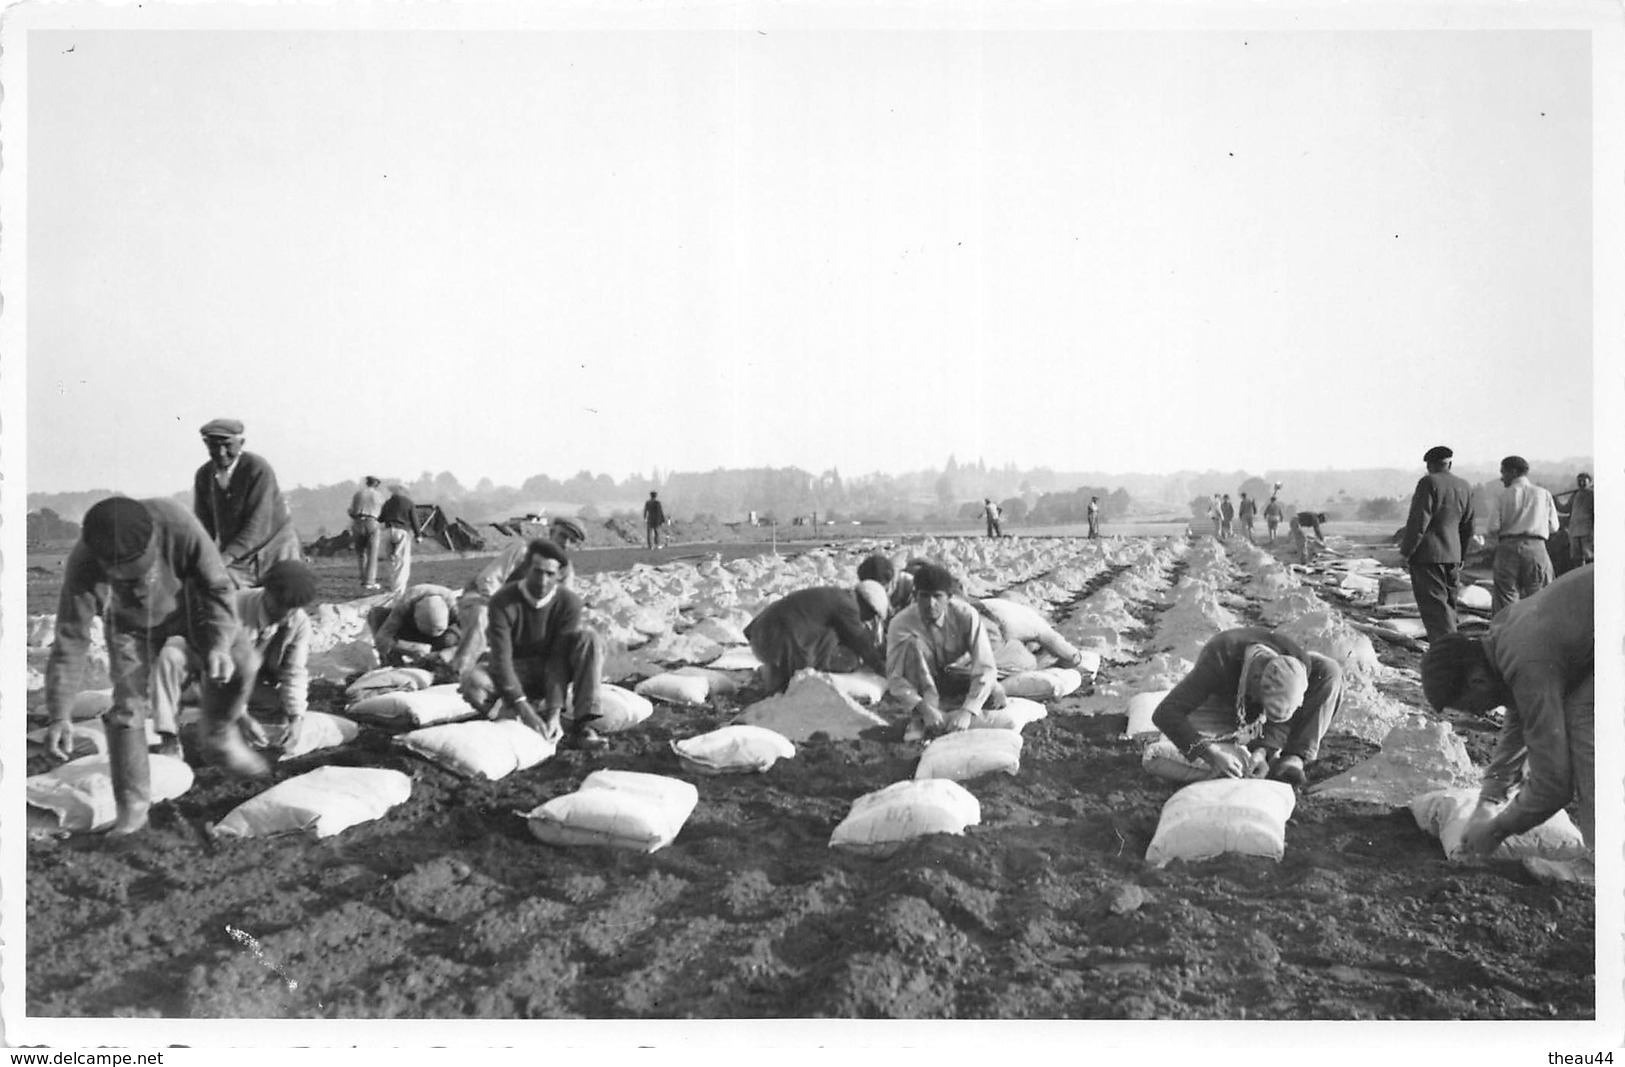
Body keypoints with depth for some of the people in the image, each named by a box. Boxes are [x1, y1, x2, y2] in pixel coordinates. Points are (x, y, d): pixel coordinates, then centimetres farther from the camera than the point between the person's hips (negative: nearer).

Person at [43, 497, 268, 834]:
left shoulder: (178, 525, -41)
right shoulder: (82, 569, -37)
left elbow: (216, 586, -27)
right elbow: (69, 642, -27)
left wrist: (220, 642, -40)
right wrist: (60, 715, -30)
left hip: (185, 602, 0)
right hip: (129, 623, 0)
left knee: (233, 669, -18)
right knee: (128, 704, -11)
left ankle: (220, 740, 10)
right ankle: (132, 806, 3)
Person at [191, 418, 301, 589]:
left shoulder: (258, 469, -17)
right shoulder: (203, 476, 1)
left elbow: (257, 527, -21)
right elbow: (203, 524, 4)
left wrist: (225, 558, -28)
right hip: (235, 557, 4)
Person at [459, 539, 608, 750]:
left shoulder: (568, 602, -17)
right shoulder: (504, 601, -22)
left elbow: (561, 658, -21)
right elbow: (502, 659, -27)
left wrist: (554, 713, -31)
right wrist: (524, 710, -37)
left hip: (550, 673, 2)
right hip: (514, 673, -1)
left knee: (590, 640, -26)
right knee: (473, 682, -35)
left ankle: (581, 726, -30)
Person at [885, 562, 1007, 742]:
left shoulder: (966, 615, -27)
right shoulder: (901, 624, -26)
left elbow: (986, 668, -30)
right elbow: (894, 679, -28)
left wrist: (967, 711, -42)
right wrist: (923, 707, -44)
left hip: (953, 674, 1)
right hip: (921, 681, -1)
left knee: (996, 694, -28)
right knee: (912, 642, -32)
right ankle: (920, 719, -24)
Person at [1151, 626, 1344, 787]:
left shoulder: (1297, 663, -34)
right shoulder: (1219, 659, -44)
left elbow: (1284, 718, -22)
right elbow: (1165, 714, -47)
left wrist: (1263, 751, -40)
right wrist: (1211, 753, -56)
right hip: (1221, 699, -1)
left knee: (1329, 671, -23)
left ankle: (1294, 758, -21)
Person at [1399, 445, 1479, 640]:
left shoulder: (1429, 482, -10)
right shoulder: (1465, 487, 12)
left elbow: (1419, 520, -15)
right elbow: (1468, 526, 17)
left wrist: (1406, 551, -9)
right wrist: (1461, 555, 24)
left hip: (1427, 554, -7)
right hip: (1452, 554, 7)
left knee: (1435, 606, -7)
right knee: (1447, 605, 16)